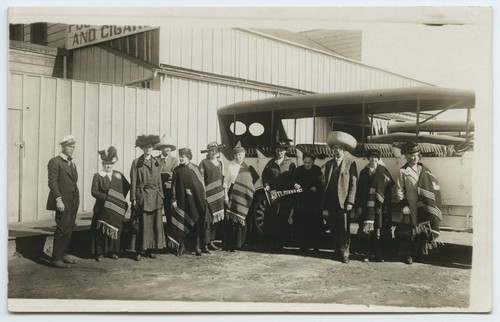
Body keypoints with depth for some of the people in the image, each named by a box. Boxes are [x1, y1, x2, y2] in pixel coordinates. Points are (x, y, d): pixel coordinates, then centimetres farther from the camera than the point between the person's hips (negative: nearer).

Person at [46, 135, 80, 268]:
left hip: (73, 202, 8)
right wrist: (58, 200, -20)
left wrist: (77, 198, 13)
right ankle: (56, 258, 1)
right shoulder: (55, 162, -7)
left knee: (69, 229, 10)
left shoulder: (72, 163, 18)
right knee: (62, 229, -6)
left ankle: (63, 254, 20)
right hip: (63, 202, -8)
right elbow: (52, 182, -14)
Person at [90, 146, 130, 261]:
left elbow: (127, 187, 16)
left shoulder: (118, 175, 9)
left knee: (115, 229, 5)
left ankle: (113, 251, 16)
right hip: (102, 208, -3)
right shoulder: (98, 176, -1)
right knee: (101, 230, -1)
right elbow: (94, 192, -8)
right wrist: (107, 197, -17)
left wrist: (120, 198, 3)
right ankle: (99, 252, 8)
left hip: (116, 209, 3)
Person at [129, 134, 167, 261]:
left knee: (156, 224, 3)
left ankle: (151, 249, 14)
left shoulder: (156, 163, 12)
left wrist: (161, 197, 10)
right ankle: (138, 251, 5)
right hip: (142, 197, -4)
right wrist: (133, 199, -7)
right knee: (142, 224, -3)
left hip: (155, 197, 4)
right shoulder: (136, 163, -1)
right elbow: (133, 182, -2)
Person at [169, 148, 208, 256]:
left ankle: (197, 245, 12)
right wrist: (174, 199, -2)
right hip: (182, 201, 1)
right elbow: (174, 186, 5)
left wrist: (203, 200, -2)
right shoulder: (177, 170, 4)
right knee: (182, 223, 2)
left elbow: (201, 183, 0)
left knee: (196, 222, 3)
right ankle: (182, 245, 13)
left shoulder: (194, 169, -1)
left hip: (195, 200, -1)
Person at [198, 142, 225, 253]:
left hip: (218, 195, 6)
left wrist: (224, 193, 15)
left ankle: (211, 242, 18)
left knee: (215, 219, 9)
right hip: (208, 194, -6)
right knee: (207, 220, -8)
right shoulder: (204, 163, -4)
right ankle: (205, 244, -5)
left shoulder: (220, 163, 15)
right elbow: (201, 179, -6)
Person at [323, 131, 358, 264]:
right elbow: (326, 182, 13)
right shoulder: (329, 164, 14)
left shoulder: (350, 163, 0)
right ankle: (337, 251, 17)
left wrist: (350, 202, -11)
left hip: (343, 202, -4)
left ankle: (344, 253, 8)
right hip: (331, 202, 4)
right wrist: (324, 201, 6)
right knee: (333, 228, 7)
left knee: (344, 229, -1)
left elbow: (353, 184, -4)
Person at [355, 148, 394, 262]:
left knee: (378, 231, 1)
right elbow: (359, 190, 5)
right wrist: (359, 206, -2)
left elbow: (390, 188, 3)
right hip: (366, 207, 1)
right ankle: (367, 254, 6)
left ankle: (378, 254, 10)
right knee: (366, 231, -2)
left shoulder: (383, 172, 5)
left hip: (379, 207, 0)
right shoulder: (364, 172, 7)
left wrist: (387, 206, -3)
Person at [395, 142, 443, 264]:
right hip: (410, 207, -3)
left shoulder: (424, 170, 7)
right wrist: (403, 205, -10)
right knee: (409, 230, 1)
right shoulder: (402, 171, -3)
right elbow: (399, 190, -3)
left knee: (422, 229, 10)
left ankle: (421, 253, 24)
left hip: (423, 207, 3)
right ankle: (408, 254, 12)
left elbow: (434, 185, 8)